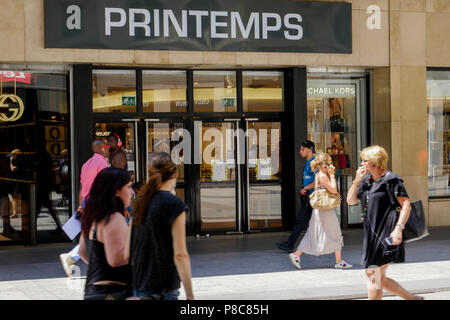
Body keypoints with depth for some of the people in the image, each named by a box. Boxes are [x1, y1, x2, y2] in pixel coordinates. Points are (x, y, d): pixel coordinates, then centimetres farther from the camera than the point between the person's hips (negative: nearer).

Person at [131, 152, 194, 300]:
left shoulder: (139, 201, 7)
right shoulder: (175, 204, -12)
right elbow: (180, 254, -15)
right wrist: (190, 296, -11)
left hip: (138, 284, 6)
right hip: (163, 289, -6)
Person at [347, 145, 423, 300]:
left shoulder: (391, 180, -8)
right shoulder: (366, 180, 14)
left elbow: (406, 205, -13)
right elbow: (351, 201, 14)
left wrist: (398, 228, -22)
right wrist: (357, 180, 0)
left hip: (386, 234, -9)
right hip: (372, 235, 9)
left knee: (373, 275, -8)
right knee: (379, 278, 11)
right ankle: (413, 298, 25)